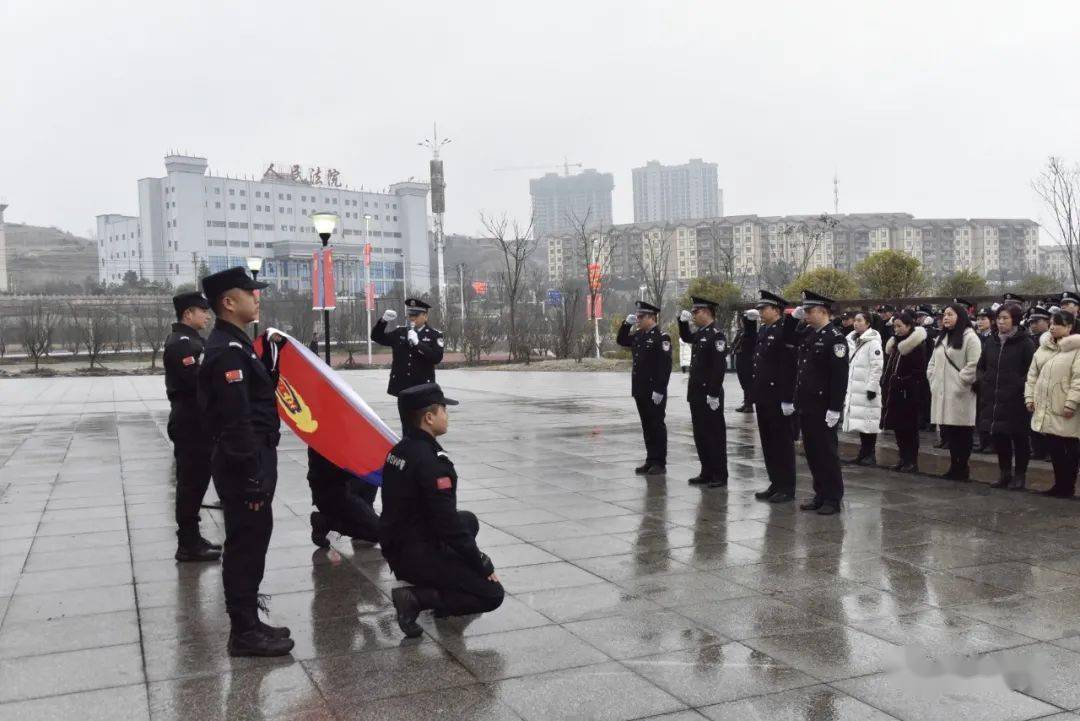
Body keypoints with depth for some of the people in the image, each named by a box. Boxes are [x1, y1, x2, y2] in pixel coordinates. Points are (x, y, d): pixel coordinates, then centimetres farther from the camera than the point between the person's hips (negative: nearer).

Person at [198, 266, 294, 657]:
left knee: (249, 543, 16)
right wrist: (252, 479, -24)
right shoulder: (228, 351, -20)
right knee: (246, 545, -1)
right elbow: (236, 422, -24)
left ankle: (247, 622, 27)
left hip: (253, 460, 10)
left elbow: (261, 392, 19)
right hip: (244, 465, -10)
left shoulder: (234, 345, 13)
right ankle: (244, 633, 9)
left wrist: (270, 353, 8)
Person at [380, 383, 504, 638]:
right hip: (417, 556, -9)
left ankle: (440, 584, 16)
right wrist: (483, 564, -11)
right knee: (492, 594, -4)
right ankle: (415, 598, -12)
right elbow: (447, 523, -23)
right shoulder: (431, 461, -23)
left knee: (469, 521, 27)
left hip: (396, 546, 9)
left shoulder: (399, 450, 6)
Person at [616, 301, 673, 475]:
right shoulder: (638, 336, 12)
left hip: (655, 392, -8)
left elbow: (665, 366, -18)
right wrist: (627, 323, 11)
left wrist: (659, 390, -22)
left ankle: (660, 463, 6)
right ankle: (650, 460, 20)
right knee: (646, 426, 12)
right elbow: (621, 340, 27)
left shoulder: (661, 337, -12)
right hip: (640, 390, 8)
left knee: (657, 426, -1)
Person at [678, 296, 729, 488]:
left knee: (715, 435, 0)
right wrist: (682, 321, 16)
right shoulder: (700, 334, 12)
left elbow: (719, 366, -20)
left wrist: (714, 394, -23)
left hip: (710, 395, -9)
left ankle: (720, 476, 7)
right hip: (696, 393, 9)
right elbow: (685, 337, 35)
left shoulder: (717, 335, -14)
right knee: (700, 435, 13)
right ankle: (707, 473, 21)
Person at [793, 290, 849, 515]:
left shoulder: (835, 338, -12)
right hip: (806, 406, 8)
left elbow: (840, 376, -16)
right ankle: (820, 495, 22)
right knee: (811, 451, 12)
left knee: (826, 452, 0)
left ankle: (833, 499, 9)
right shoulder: (807, 334, 12)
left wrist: (834, 409, -19)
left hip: (823, 408, -8)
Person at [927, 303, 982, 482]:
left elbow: (973, 366, -14)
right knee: (947, 432, 8)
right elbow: (932, 363, 23)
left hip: (960, 395, -7)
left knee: (962, 434, -2)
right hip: (941, 394, 7)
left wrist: (960, 382, -14)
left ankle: (962, 469, 6)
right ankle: (954, 467, 16)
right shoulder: (941, 339, 20)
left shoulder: (969, 338, -6)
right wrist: (934, 382, 10)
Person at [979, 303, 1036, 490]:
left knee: (1019, 438, 5)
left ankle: (1019, 475, 15)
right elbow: (980, 366, 22)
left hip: (1016, 401, -5)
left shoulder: (1025, 343, -7)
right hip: (993, 400, 5)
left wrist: (1020, 386, -16)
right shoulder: (992, 343, 10)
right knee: (999, 438, 10)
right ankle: (1005, 473, 22)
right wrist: (983, 382, 8)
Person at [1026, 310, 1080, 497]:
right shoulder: (1044, 346, 11)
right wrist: (1030, 396, 7)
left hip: (1065, 409, -6)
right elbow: (1033, 374, 14)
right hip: (1045, 407, 6)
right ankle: (1059, 484, 20)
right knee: (1053, 448, 10)